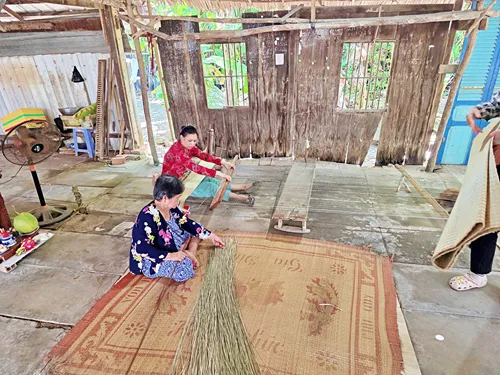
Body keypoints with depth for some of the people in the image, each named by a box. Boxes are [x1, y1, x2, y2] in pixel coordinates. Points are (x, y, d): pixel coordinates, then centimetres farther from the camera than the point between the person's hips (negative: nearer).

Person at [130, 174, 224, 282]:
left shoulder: (171, 208, -4)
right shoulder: (148, 217, -29)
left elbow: (186, 223, 8)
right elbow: (141, 248, -31)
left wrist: (210, 235, 9)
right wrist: (170, 256, -32)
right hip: (154, 260, -9)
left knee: (196, 230, 11)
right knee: (184, 269, -35)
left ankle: (190, 253, -8)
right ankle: (188, 256, -6)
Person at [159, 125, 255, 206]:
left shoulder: (189, 146, -4)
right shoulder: (177, 151, -32)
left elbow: (203, 155, -8)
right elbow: (195, 167, -40)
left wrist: (222, 162, -20)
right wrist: (218, 173, -44)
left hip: (183, 177, 8)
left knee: (210, 180, 1)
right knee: (209, 187, -12)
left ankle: (241, 187, 6)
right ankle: (240, 197, -9)